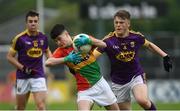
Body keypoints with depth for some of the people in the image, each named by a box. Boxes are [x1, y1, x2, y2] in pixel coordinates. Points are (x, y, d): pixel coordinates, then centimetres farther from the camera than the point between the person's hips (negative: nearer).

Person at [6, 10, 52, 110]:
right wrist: (23, 68, -13)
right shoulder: (20, 38, -8)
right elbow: (10, 56, -2)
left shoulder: (43, 37, 2)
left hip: (38, 76, 1)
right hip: (23, 77, -1)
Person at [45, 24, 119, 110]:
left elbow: (103, 45, -16)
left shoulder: (82, 39, -5)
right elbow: (48, 62, -25)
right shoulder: (61, 51, -8)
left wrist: (88, 40, -32)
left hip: (100, 83, 2)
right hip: (84, 90, -2)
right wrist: (67, 58, -33)